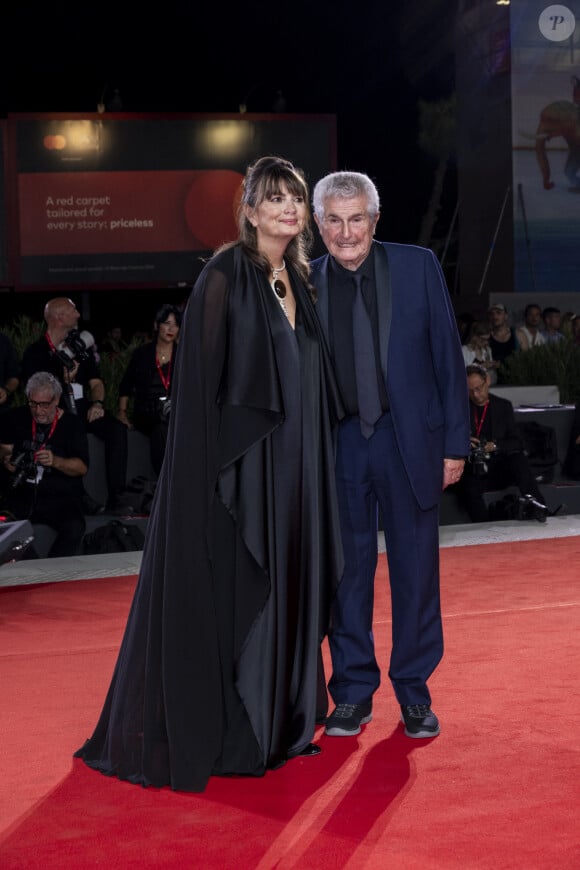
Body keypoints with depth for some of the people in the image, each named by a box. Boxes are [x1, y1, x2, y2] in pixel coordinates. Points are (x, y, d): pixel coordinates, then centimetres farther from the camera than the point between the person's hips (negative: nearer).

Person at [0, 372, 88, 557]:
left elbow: (82, 467, -4)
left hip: (62, 498, -2)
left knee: (74, 528, -33)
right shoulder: (16, 417, 9)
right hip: (22, 492, 2)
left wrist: (55, 461, -22)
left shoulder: (71, 424, 0)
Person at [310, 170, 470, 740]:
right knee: (346, 568, 7)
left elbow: (447, 357, 2)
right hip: (338, 443, 1)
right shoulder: (304, 283, 2)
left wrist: (455, 443, -2)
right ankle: (353, 692, 20)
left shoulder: (417, 267, 0)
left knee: (415, 566, 7)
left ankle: (414, 693, 21)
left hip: (409, 439, 0)